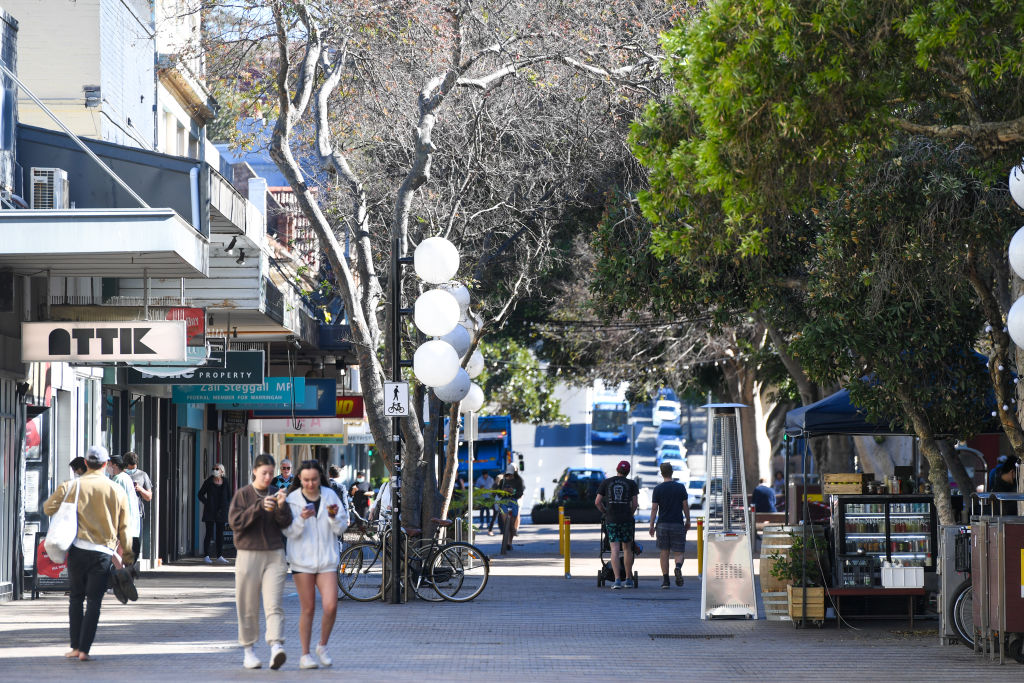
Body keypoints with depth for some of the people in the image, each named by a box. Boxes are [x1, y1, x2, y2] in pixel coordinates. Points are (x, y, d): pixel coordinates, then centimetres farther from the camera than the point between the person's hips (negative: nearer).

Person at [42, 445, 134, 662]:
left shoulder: (71, 486, -2)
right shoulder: (117, 491, 2)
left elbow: (49, 508, 3)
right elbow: (124, 527, 6)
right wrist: (127, 555, 14)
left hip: (77, 549, 0)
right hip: (103, 552, 0)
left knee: (76, 597, 14)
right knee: (94, 601, 2)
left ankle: (75, 646, 12)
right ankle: (84, 650, -4)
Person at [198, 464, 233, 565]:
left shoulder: (225, 483, 5)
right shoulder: (209, 482, -2)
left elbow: (229, 497, 13)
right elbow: (200, 495, 4)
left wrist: (227, 507, 0)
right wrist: (207, 504, -5)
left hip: (221, 511, 3)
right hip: (210, 511, -3)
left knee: (220, 533, 5)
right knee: (209, 533, -4)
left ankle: (220, 556, 9)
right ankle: (206, 556, 1)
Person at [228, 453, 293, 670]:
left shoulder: (276, 494, 10)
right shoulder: (242, 494, 3)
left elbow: (285, 523, 3)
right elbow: (235, 521, -9)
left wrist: (282, 507, -17)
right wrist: (260, 507, -20)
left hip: (274, 555, 1)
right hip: (249, 554, -1)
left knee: (273, 604, -12)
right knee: (248, 607, 3)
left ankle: (276, 646, -25)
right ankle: (249, 651, 12)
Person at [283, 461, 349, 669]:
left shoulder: (330, 496, 4)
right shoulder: (292, 500, 0)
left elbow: (340, 529, 5)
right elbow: (289, 532, -5)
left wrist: (333, 516, -15)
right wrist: (301, 519, -22)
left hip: (326, 559, 1)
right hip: (302, 560, -1)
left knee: (330, 607, -10)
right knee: (308, 609, 0)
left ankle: (322, 647, 12)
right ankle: (305, 655, 9)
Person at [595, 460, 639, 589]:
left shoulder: (606, 482, 5)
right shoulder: (631, 484, 3)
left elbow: (597, 502, 2)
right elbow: (634, 504, -1)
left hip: (611, 520, 0)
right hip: (626, 519, 0)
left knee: (615, 549, -4)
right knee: (627, 548, 14)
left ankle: (617, 580, -15)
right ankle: (629, 579, 19)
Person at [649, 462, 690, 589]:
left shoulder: (658, 489, -2)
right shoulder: (680, 487, 0)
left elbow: (654, 508, -4)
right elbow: (685, 506, 2)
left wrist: (651, 526, 0)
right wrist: (688, 521, 14)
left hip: (663, 524, 0)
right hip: (678, 524, 0)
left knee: (664, 553, 8)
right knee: (678, 553, 4)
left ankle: (665, 580, 6)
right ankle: (678, 567, -27)